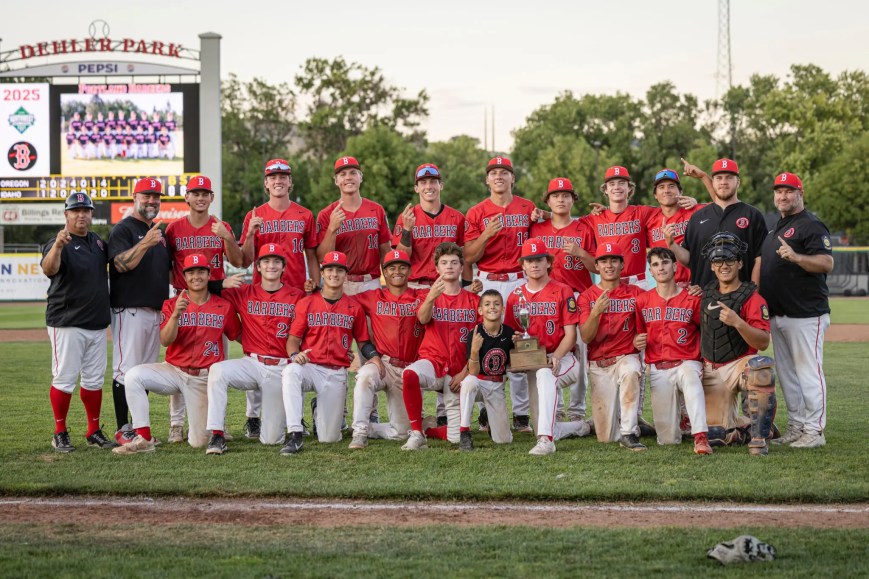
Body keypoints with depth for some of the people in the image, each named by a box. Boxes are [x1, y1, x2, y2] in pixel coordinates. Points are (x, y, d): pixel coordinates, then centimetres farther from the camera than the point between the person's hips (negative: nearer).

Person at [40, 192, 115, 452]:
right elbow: (48, 269, -29)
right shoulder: (58, 243, -10)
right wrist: (57, 246, -50)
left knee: (94, 379, 11)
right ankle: (60, 434, 6)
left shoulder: (98, 242, 12)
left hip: (97, 323, 7)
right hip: (67, 324, -6)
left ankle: (94, 432, 20)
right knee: (64, 379, -4)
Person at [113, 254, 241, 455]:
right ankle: (144, 439, -23)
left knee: (198, 442, -8)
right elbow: (165, 341, -12)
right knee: (134, 375, -28)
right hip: (174, 371, 1)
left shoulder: (224, 307, 1)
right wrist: (176, 314, -27)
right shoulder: (171, 304, 1)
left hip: (204, 378, -1)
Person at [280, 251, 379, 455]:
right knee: (290, 372, -40)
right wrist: (294, 355, -19)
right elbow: (293, 338, 4)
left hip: (337, 373, 1)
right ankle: (295, 436, -38)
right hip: (310, 367, -1)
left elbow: (363, 341, 14)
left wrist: (375, 356, -8)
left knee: (329, 438, -4)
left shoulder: (354, 307, 9)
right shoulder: (306, 303, 5)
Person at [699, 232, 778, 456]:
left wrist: (737, 322, -32)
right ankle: (758, 428, 25)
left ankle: (759, 435, -29)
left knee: (762, 366, -41)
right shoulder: (706, 293, 8)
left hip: (741, 363, -5)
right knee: (715, 434, -5)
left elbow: (764, 342, -20)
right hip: (712, 371, 5)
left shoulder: (752, 298, -9)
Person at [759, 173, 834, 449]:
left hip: (805, 314, -9)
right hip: (777, 315, 9)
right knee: (786, 374, 13)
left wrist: (796, 257, -32)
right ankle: (796, 427, 20)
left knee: (809, 372, -7)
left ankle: (815, 431, -5)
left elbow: (827, 263, -19)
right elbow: (765, 266, 28)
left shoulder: (811, 225, -8)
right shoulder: (775, 228, 19)